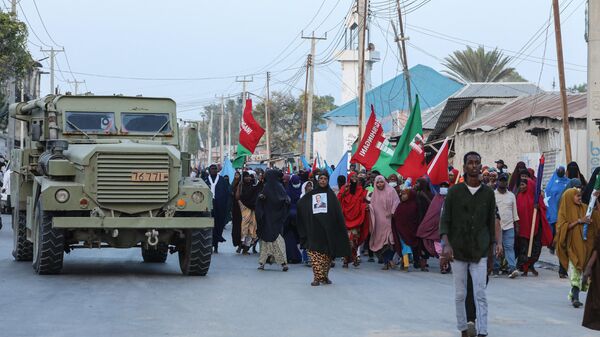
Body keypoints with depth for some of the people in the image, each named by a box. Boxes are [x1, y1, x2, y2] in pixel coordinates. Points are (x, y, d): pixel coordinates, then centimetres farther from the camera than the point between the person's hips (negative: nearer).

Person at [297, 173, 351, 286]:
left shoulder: (331, 195, 9)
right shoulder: (311, 195, 11)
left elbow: (338, 213, 4)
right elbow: (300, 205, 8)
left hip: (328, 229, 0)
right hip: (314, 229, 0)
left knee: (327, 253, 2)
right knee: (315, 252, -10)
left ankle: (325, 276, 13)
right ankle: (317, 277, -9)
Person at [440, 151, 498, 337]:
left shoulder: (488, 193, 4)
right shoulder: (454, 191, 0)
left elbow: (491, 222, 10)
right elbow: (445, 220, -1)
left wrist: (493, 244, 8)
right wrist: (446, 244, -12)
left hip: (480, 251, 0)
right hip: (458, 249, 0)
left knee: (480, 294, -7)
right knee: (460, 294, 8)